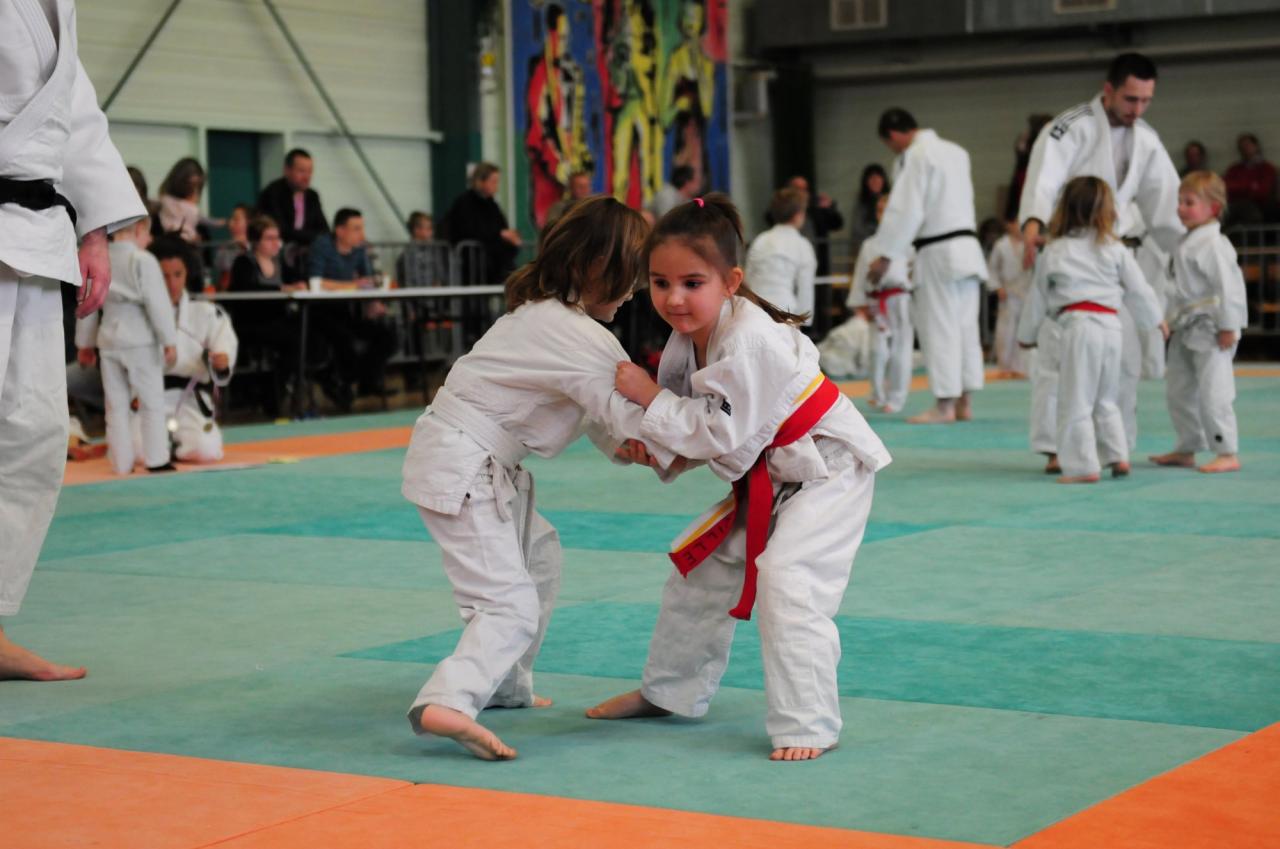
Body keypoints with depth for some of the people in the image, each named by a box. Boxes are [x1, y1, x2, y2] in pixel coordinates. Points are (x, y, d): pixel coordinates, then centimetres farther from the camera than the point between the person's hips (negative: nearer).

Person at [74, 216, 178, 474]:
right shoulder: (143, 261, -12)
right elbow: (158, 303, -16)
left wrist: (85, 344, 22)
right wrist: (169, 341, -11)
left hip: (109, 340, 6)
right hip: (140, 341, -5)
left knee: (116, 405, 10)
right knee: (152, 402, 4)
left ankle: (121, 462, 12)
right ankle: (156, 459, 4)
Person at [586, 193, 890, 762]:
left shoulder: (749, 340, -31)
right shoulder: (690, 332, -3)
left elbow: (726, 434, -30)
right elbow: (704, 421, 7)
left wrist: (653, 400, -24)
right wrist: (659, 447, -12)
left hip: (826, 469, -10)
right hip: (764, 475, 10)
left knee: (786, 580, -24)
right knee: (701, 568, 16)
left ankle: (807, 727, -16)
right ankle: (668, 690, 34)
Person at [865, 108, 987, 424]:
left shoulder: (916, 156, -11)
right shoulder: (956, 151, 15)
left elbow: (905, 211, -15)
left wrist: (884, 256, -11)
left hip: (938, 253, -8)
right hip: (968, 246, 8)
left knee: (939, 329, -4)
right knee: (966, 326, 9)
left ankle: (944, 405, -3)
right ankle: (964, 403, 13)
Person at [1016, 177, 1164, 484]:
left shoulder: (1053, 253, 4)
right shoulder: (1115, 249, 8)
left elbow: (1039, 299, 12)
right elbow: (1138, 289, 11)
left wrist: (1026, 334, 26)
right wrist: (1156, 319, 28)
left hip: (1077, 326, -4)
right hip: (1111, 325, 4)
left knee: (1076, 401, 0)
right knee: (1106, 399, 20)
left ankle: (1083, 466, -3)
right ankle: (1118, 456, 15)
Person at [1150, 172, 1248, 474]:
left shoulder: (1214, 244, -17)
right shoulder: (1189, 242, 13)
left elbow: (1227, 285, -21)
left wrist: (1228, 327, -22)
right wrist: (1173, 320, 21)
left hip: (1211, 333, -10)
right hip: (1187, 330, 10)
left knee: (1213, 392, -11)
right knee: (1179, 390, 16)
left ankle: (1228, 454, -6)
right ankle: (1186, 449, 27)